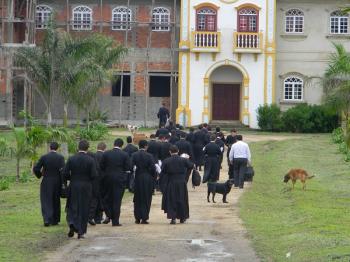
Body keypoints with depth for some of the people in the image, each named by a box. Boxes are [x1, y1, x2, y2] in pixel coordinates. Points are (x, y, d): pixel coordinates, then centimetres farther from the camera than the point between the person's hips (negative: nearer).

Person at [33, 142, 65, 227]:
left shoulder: (44, 157, -6)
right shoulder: (60, 158, -6)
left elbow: (35, 169, -7)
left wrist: (40, 174, 13)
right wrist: (63, 182, -5)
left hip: (46, 183, -1)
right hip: (57, 183, 1)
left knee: (46, 201, 4)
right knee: (56, 201, 16)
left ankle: (47, 220, -14)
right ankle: (55, 220, 21)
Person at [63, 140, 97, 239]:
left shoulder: (71, 159, -6)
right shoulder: (91, 160, -9)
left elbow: (65, 174, -7)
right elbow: (94, 175, -12)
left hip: (73, 186, 1)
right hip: (86, 187, -1)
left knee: (72, 207, 12)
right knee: (84, 209, 8)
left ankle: (72, 224, -13)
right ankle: (80, 232, 9)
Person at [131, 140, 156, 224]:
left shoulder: (134, 155, -5)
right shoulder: (149, 156, -10)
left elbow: (131, 166, -7)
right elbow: (153, 168, -10)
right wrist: (153, 177, 5)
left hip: (138, 179, 2)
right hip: (148, 179, -2)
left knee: (137, 199, 13)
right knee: (146, 199, 6)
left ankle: (137, 218, 14)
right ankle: (144, 218, 4)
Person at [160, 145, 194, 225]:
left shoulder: (166, 161, -9)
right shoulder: (183, 160, -8)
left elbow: (162, 172, -6)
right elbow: (191, 166, 4)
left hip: (171, 183, -1)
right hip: (182, 183, 1)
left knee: (171, 200, 7)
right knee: (182, 200, 15)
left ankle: (173, 217, -4)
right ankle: (182, 217, 23)